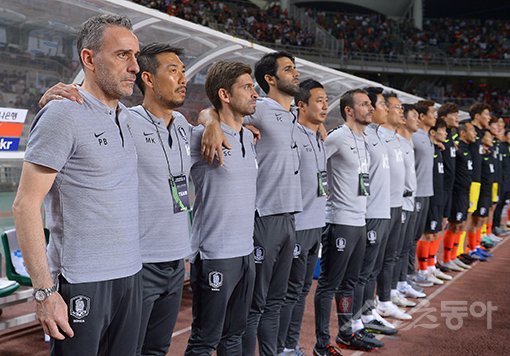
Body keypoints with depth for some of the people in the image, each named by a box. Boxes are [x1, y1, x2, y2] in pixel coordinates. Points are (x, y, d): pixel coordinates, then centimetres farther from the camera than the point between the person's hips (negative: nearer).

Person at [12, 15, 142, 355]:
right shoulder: (63, 114, -12)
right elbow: (26, 205, -14)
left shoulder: (127, 116, 8)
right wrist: (45, 291, -18)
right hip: (82, 283, -7)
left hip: (130, 274, 7)